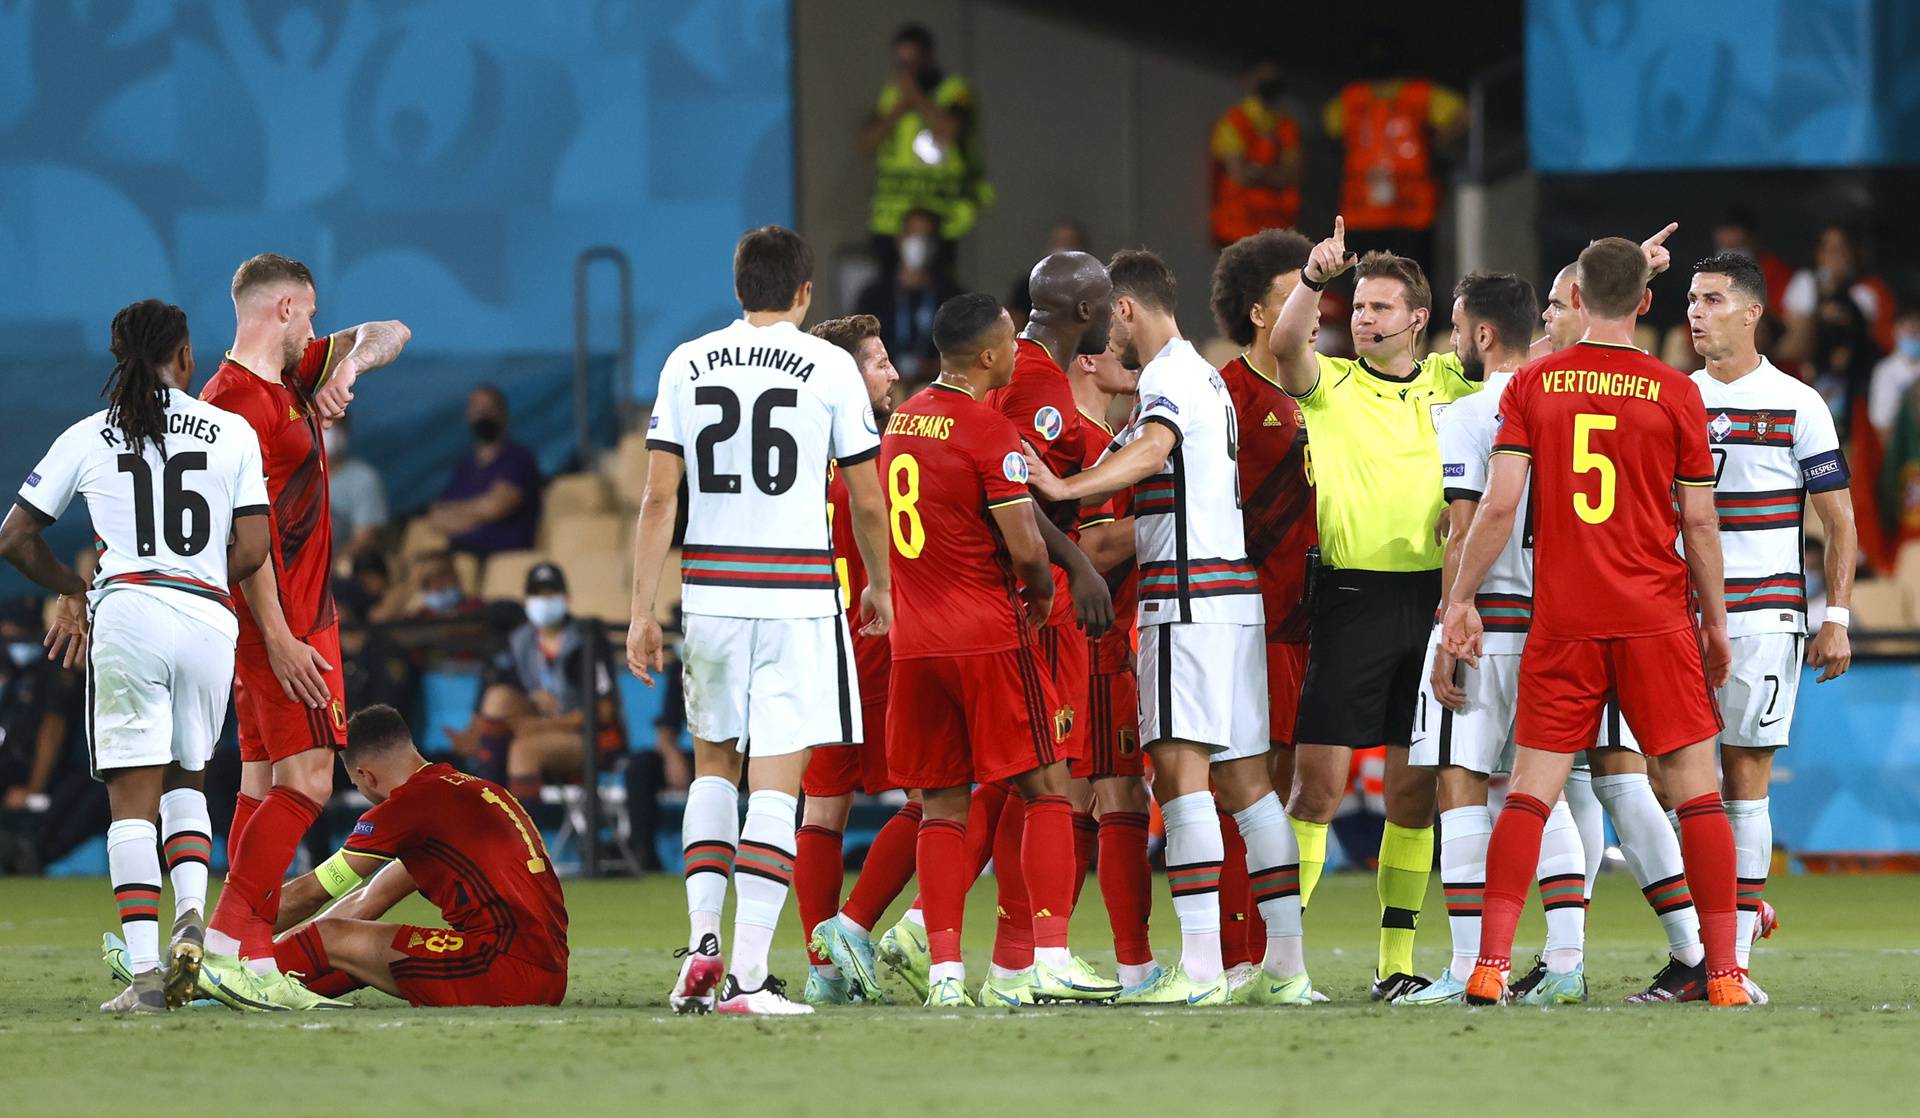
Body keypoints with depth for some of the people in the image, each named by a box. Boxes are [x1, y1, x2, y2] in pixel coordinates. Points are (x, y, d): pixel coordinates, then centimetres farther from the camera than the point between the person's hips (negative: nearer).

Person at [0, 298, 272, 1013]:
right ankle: (191, 911, -5)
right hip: (212, 621, 1)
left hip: (128, 613, -1)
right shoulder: (233, 433, 8)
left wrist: (75, 591, 28)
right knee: (185, 778, 21)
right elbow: (253, 550, 2)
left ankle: (145, 972, -12)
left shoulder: (87, 439, 8)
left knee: (133, 799, -1)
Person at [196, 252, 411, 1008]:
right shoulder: (237, 400, -14)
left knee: (265, 786, 7)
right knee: (307, 780, -14)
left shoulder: (292, 379, 14)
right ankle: (226, 943, -18)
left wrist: (353, 360, -1)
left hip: (295, 618, 10)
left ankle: (254, 963, 6)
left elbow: (390, 336, 21)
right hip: (282, 621, -10)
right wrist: (278, 638, -22)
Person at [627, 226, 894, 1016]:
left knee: (713, 764, 20)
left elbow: (658, 499, 2)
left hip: (710, 588, 3)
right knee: (775, 781, -3)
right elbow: (867, 502, 2)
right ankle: (748, 974, -8)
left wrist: (642, 612, 6)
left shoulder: (687, 365, 5)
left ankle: (702, 942, 7)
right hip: (798, 592, -3)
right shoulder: (829, 366, -2)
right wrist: (880, 587, 18)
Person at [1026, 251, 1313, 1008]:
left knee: (1181, 769, -13)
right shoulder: (1206, 377, 23)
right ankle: (1286, 967, 8)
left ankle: (1199, 966, -20)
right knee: (1243, 779, 9)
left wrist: (1066, 488, -39)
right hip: (1235, 593, 10)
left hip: (1189, 596, -10)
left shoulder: (1167, 377, -8)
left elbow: (1152, 450, -28)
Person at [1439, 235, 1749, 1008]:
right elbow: (1699, 523, 1)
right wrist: (1715, 620, 12)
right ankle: (1723, 973, 1)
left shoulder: (1533, 385, 0)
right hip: (1657, 619, -1)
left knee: (1529, 792, 3)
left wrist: (1461, 598, 5)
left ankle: (1490, 966, -8)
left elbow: (1499, 505, -4)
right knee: (1697, 789, 4)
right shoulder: (1675, 393, -1)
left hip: (1562, 622, 1)